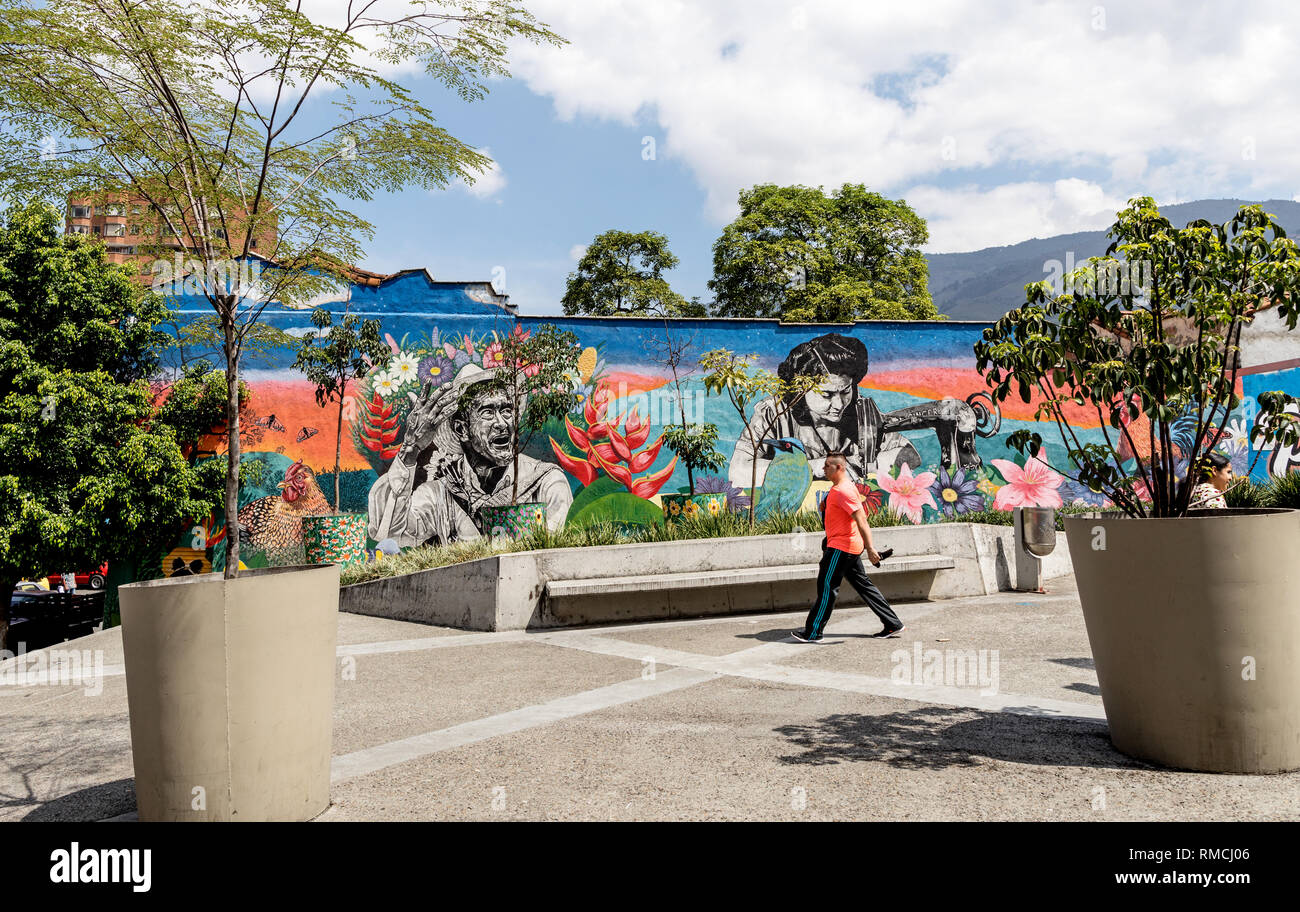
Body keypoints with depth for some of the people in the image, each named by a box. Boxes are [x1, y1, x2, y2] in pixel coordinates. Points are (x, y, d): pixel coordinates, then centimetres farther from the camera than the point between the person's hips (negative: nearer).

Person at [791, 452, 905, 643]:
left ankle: (813, 633, 4)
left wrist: (870, 548, -28)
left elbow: (861, 519, -24)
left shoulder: (843, 490, -18)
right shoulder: (839, 488, 15)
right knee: (863, 585, 13)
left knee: (826, 589, -3)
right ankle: (893, 624, 17)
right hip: (850, 547, 10)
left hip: (840, 548, -10)